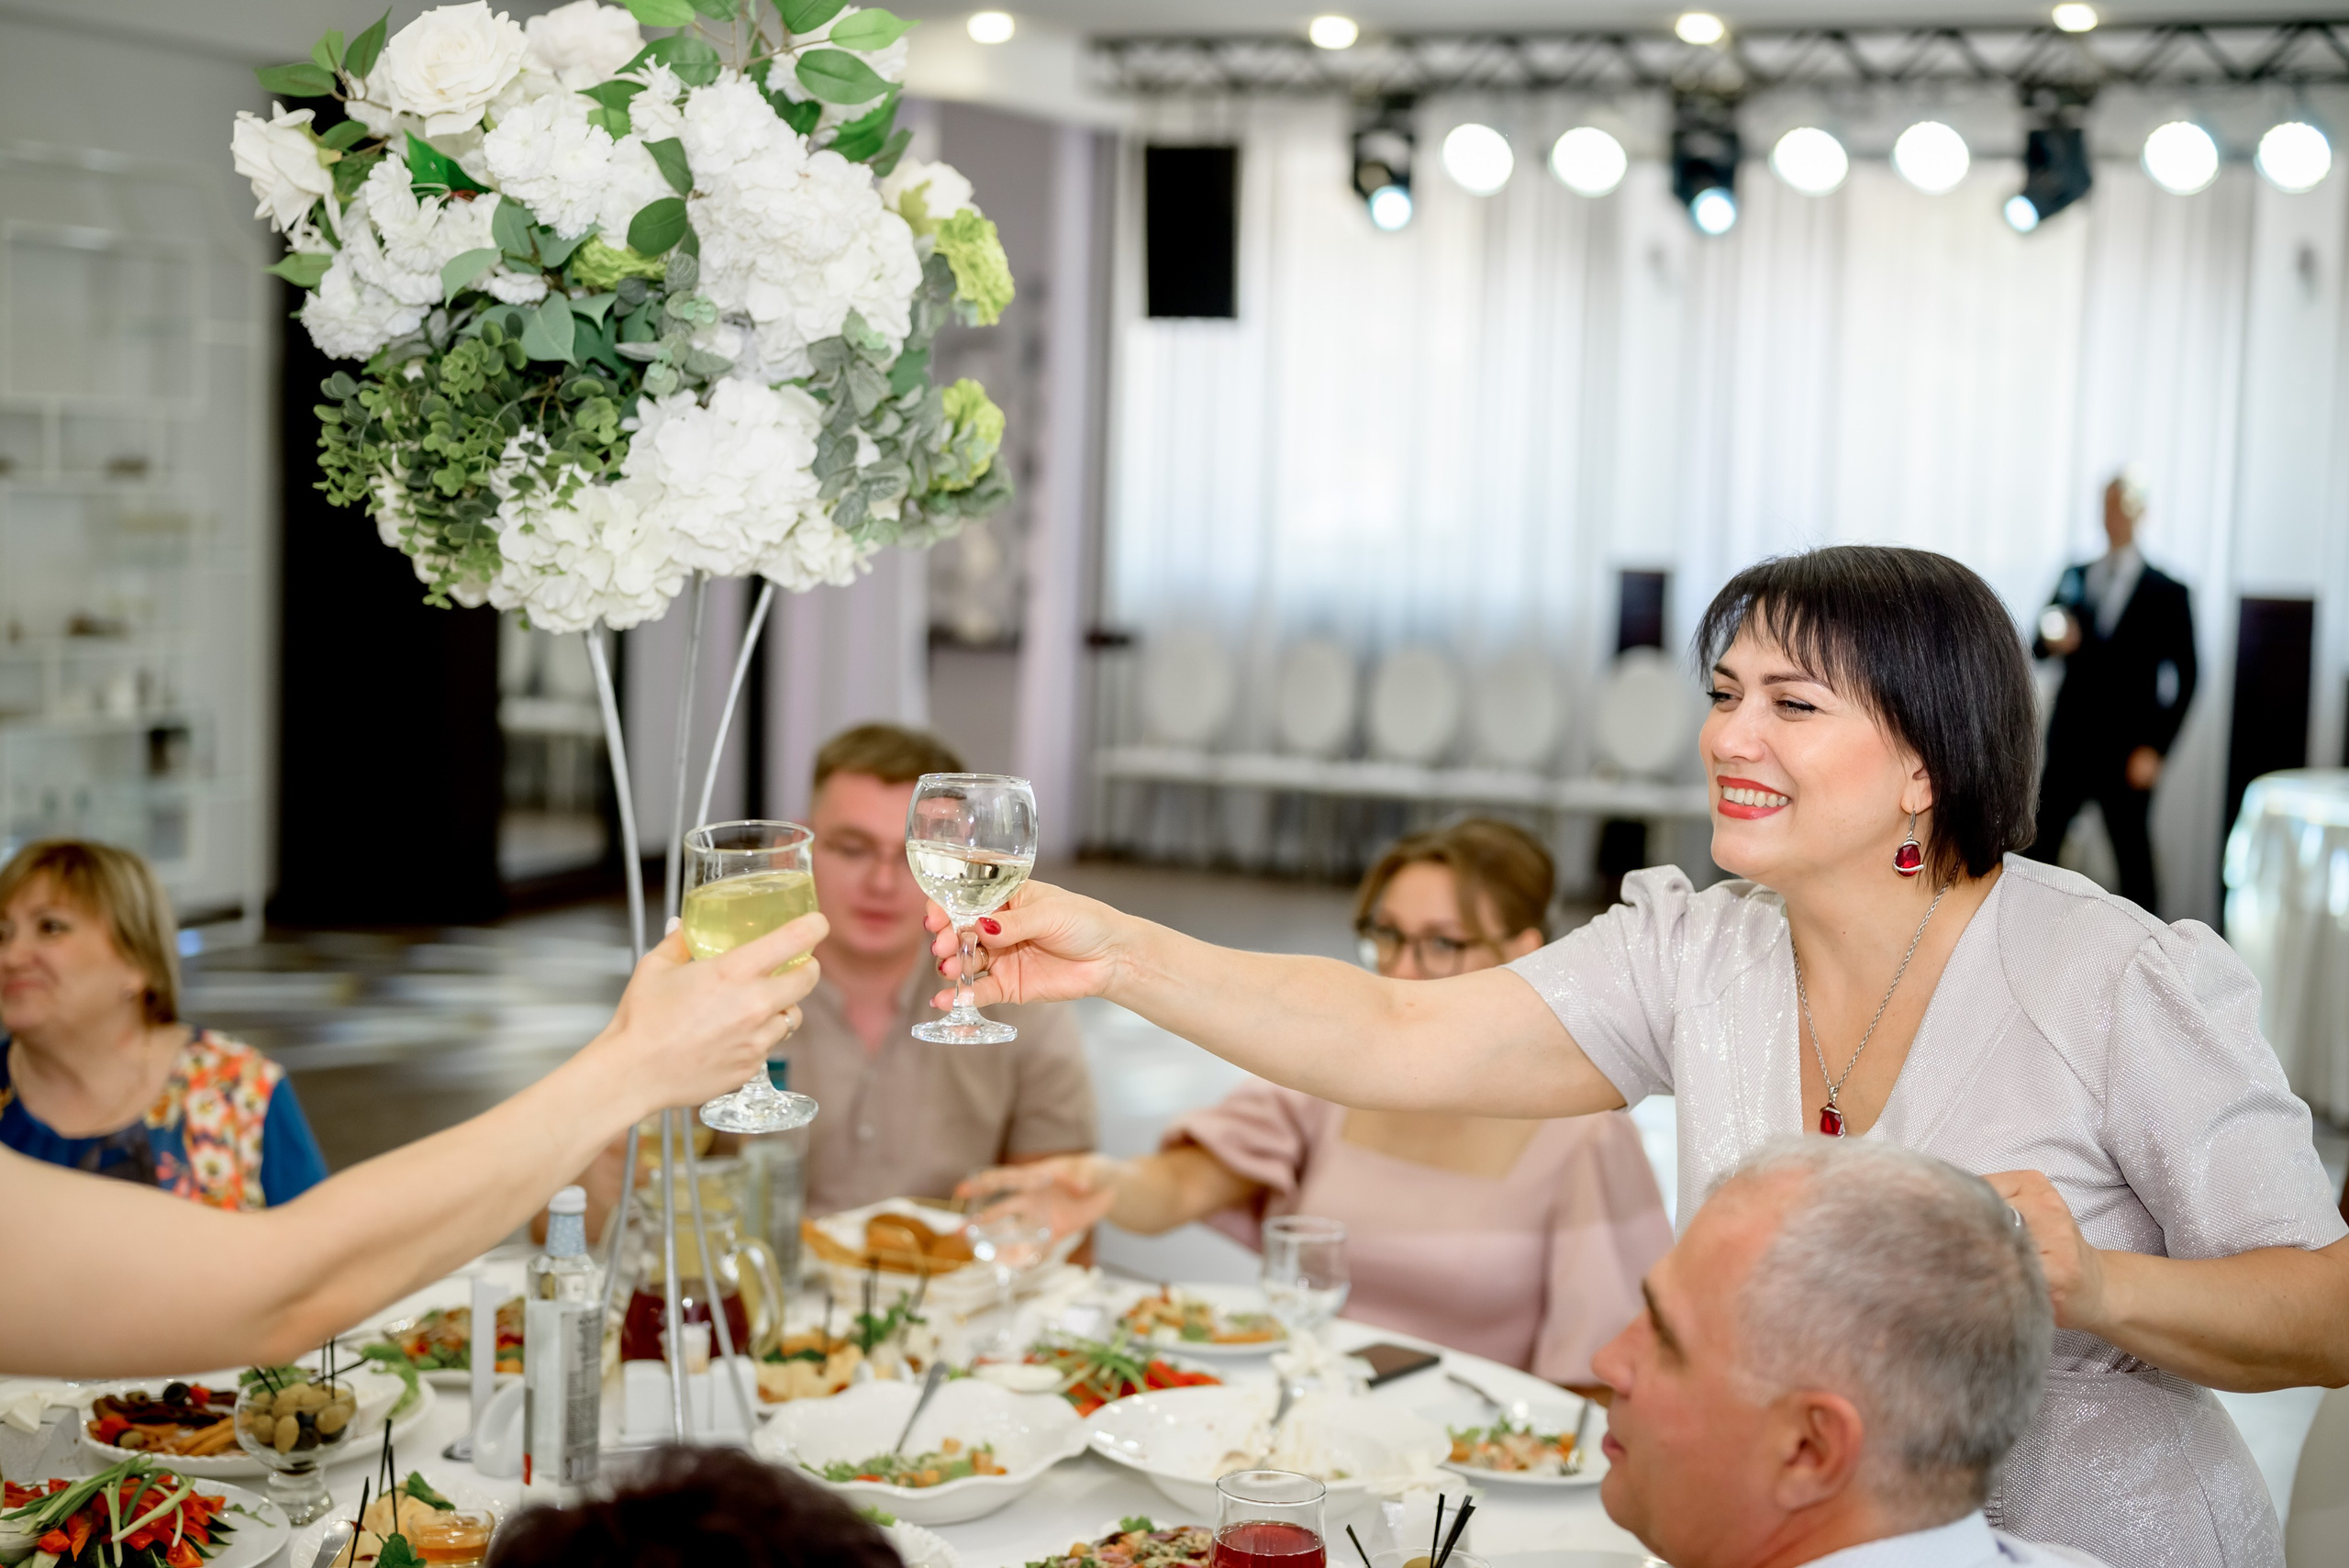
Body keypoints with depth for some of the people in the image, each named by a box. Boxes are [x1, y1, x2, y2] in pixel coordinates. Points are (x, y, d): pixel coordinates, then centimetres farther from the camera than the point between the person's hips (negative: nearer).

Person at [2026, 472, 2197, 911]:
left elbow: (2184, 677, -1)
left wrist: (2155, 747, -9)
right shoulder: (2074, 578, 13)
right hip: (2069, 743, 3)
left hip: (2126, 751, -3)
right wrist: (2053, 641, -11)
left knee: (2132, 855, 0)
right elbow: (2037, 647, 14)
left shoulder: (2167, 593, 1)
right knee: (2039, 842, -3)